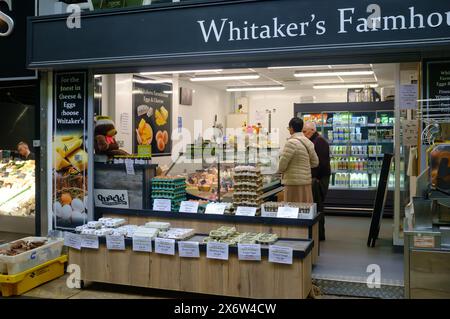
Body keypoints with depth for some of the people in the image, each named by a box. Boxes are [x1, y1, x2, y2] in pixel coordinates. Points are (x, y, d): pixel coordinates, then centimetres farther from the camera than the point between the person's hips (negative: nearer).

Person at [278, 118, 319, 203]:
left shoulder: (291, 142, -15)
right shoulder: (308, 142, 8)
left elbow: (283, 162, -14)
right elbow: (315, 162, 15)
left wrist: (281, 171, 6)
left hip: (294, 183, -8)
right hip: (306, 181, 8)